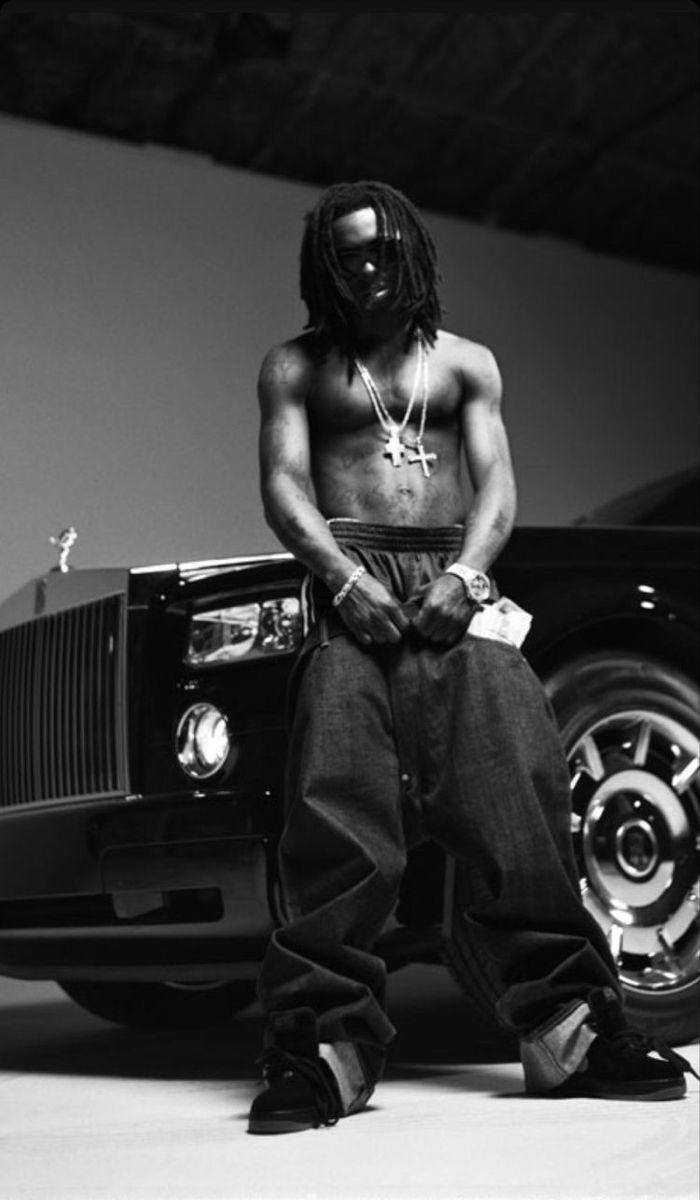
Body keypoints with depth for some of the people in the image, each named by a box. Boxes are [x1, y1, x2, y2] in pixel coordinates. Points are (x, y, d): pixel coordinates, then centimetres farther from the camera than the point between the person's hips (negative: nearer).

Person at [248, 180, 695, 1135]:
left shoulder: (466, 363, 22)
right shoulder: (297, 368, 18)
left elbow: (496, 482, 10)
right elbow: (283, 485, 4)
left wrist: (466, 573, -11)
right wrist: (345, 579, -15)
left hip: (458, 585, 2)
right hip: (351, 587, -1)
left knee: (519, 790, -15)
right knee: (340, 813, -18)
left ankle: (568, 1028, -14)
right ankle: (326, 1045, -18)